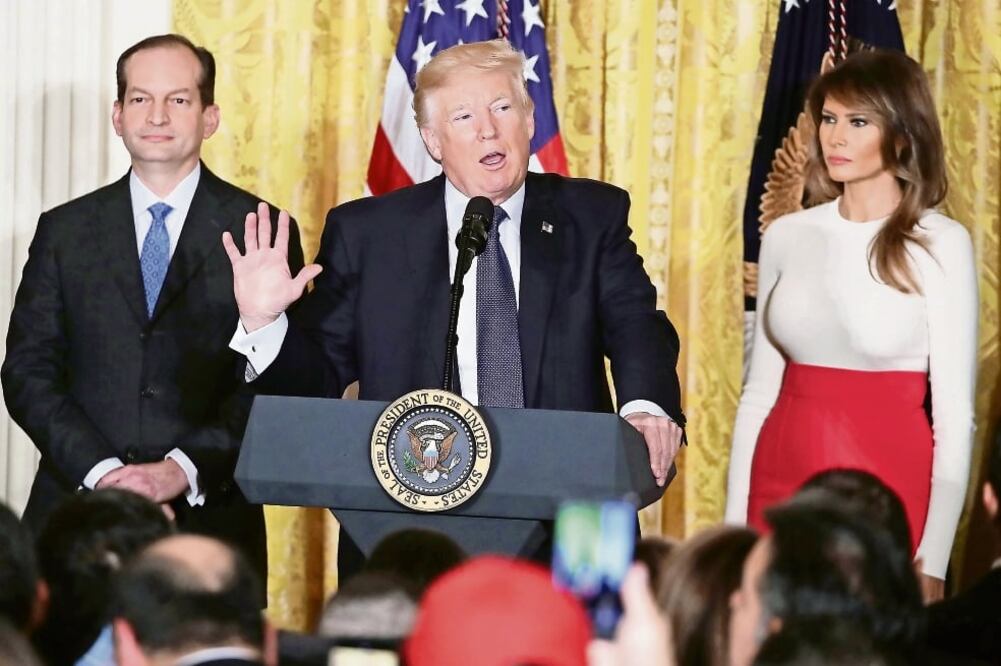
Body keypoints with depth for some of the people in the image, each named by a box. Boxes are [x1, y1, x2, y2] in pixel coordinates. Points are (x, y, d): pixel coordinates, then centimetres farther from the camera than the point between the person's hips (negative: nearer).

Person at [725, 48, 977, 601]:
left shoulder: (941, 244, -6)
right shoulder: (787, 237, 7)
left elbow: (955, 415, -7)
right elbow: (759, 391, 12)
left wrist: (932, 564, -13)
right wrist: (734, 527, 7)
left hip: (888, 482, -4)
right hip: (783, 480, 4)